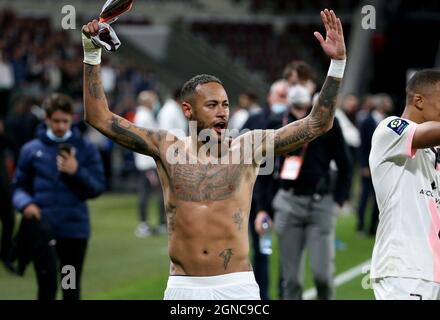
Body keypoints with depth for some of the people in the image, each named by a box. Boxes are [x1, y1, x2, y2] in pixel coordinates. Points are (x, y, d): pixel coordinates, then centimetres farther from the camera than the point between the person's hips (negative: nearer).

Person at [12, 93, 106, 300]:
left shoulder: (85, 149, 4)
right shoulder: (31, 150, 5)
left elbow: (98, 188, 2)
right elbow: (19, 186, 9)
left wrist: (76, 172, -14)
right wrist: (25, 203, -12)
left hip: (75, 229, 1)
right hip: (42, 229, -1)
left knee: (72, 291, 7)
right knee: (47, 287, -7)